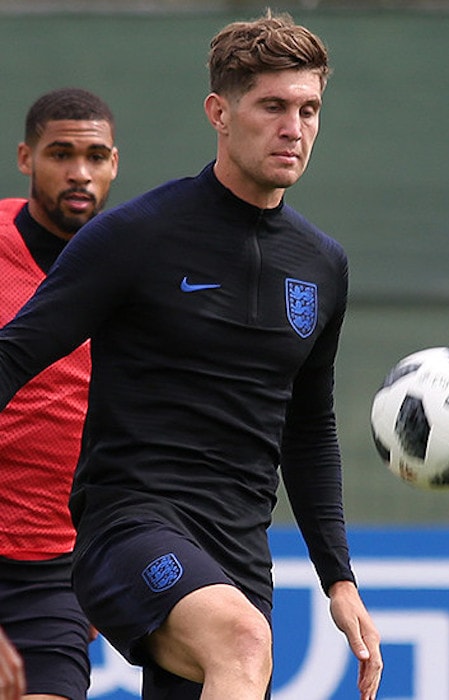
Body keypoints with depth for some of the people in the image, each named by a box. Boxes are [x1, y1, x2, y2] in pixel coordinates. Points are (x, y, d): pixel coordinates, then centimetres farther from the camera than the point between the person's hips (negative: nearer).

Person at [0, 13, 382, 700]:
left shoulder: (323, 265, 14)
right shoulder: (135, 234, -4)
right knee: (243, 640, -35)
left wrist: (339, 580, 21)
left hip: (240, 559, 7)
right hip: (130, 521, -7)